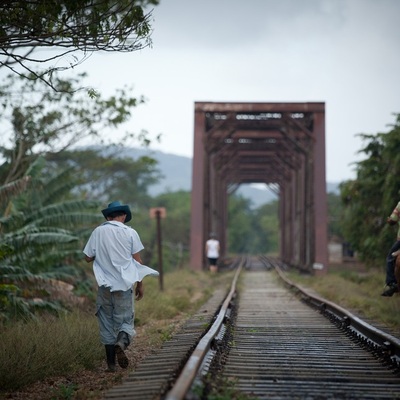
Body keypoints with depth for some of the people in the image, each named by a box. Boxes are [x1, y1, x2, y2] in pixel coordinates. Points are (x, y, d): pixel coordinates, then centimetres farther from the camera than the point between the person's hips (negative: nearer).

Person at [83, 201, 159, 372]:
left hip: (104, 285, 1)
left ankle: (111, 364, 10)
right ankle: (122, 343, -24)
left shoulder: (98, 232, 1)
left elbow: (88, 258, 2)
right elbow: (137, 261, 0)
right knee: (125, 320, 7)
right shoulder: (130, 233, -1)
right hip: (124, 284, -1)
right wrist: (140, 284, 8)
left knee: (106, 322, 10)